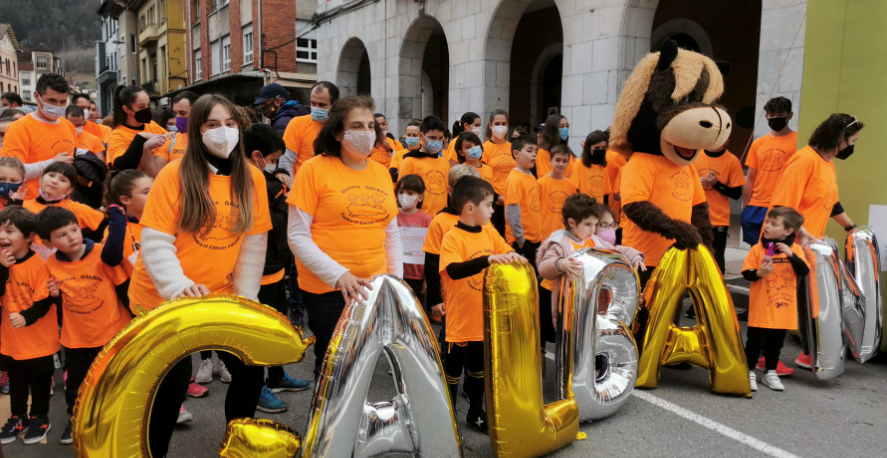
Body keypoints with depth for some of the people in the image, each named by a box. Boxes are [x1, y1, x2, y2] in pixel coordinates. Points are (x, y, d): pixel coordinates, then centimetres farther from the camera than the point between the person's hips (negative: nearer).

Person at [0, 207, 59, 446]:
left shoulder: (39, 265, -18)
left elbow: (45, 300, -19)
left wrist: (26, 317, -33)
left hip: (38, 339, -5)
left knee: (39, 382, 11)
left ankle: (39, 418, 29)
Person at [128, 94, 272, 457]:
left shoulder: (252, 178, -1)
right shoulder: (174, 175, -12)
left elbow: (254, 244, 1)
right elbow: (154, 242, -15)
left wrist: (244, 299, -1)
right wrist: (177, 285, -28)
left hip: (219, 298, 4)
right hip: (162, 299, -4)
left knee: (250, 371, 5)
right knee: (172, 380, 1)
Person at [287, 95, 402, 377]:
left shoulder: (381, 172, 7)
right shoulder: (315, 169, -8)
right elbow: (297, 236, -11)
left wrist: (396, 278, 6)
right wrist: (338, 275, -20)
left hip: (374, 288, 5)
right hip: (327, 290, -4)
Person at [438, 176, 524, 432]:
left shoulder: (489, 233, 3)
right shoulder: (452, 237, -18)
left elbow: (507, 253, 9)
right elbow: (453, 270, -33)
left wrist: (514, 257, -15)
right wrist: (488, 259, -43)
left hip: (486, 319, 6)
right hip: (461, 321, -6)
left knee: (479, 369, 20)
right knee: (453, 371, 11)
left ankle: (475, 414, 36)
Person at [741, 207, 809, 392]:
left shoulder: (796, 249, 1)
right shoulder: (758, 249, -7)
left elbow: (804, 271, -10)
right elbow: (746, 272, -8)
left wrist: (791, 255, -23)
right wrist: (759, 273, -28)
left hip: (784, 309, 3)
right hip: (760, 308, -3)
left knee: (775, 343, 16)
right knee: (755, 341, 3)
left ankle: (770, 372, 30)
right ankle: (749, 372, 15)